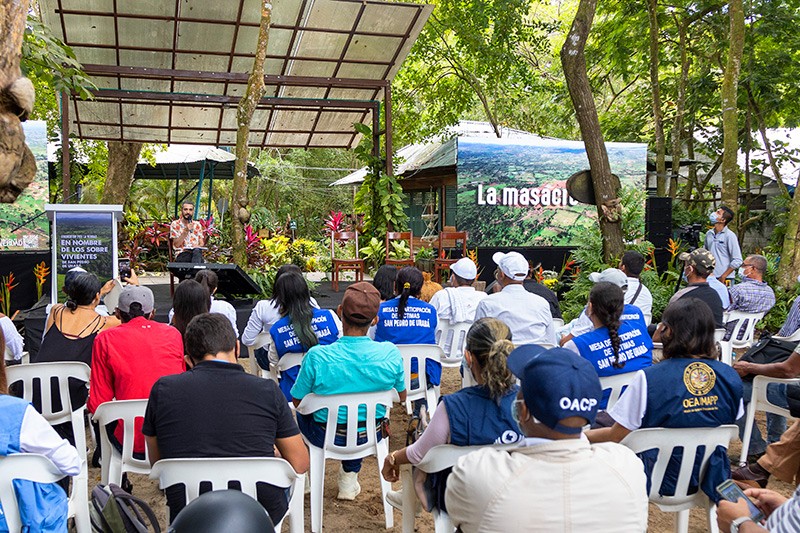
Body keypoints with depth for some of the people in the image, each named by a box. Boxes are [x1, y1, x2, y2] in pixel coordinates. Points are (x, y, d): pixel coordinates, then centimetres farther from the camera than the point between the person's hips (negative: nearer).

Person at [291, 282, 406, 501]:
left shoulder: (317, 356, -26)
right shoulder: (390, 353, -20)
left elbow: (298, 400, -10)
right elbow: (402, 396, -2)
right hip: (371, 437, 2)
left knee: (301, 414, 31)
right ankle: (349, 476, 40)